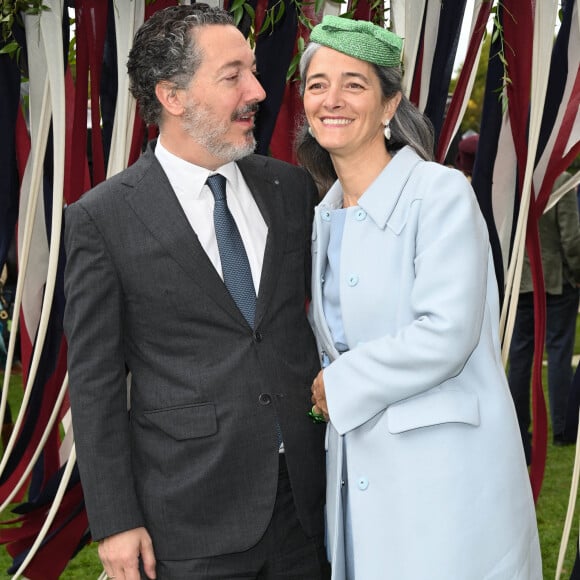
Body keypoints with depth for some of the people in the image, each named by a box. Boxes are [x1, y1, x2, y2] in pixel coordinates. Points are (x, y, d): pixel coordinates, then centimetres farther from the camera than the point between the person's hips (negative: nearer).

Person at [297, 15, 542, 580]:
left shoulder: (440, 192, -10)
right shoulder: (327, 216, 14)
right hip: (359, 468, 7)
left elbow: (446, 335, -19)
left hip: (443, 468, -7)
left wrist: (338, 384, -10)